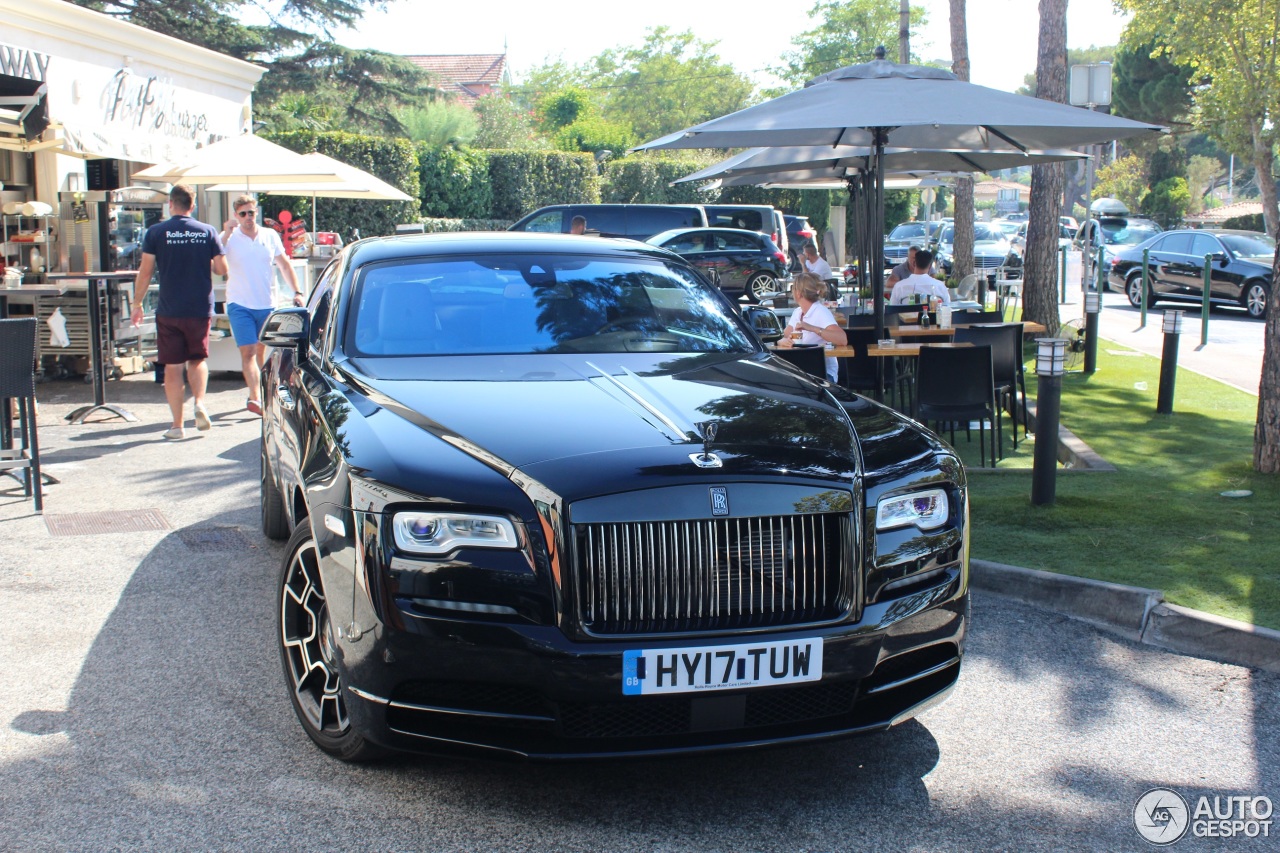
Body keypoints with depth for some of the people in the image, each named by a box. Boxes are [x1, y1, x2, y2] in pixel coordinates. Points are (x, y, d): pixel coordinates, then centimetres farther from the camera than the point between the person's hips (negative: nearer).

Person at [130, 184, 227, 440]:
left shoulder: (156, 232, -4)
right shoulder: (208, 231, 0)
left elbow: (145, 272, -4)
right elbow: (222, 269, 0)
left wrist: (137, 304, 7)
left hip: (169, 311, -1)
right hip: (200, 309, 2)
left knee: (173, 367, 5)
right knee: (197, 359, 19)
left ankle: (177, 425, 6)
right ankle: (199, 402, -6)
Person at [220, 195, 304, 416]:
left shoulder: (270, 236, 7)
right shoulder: (229, 238, -3)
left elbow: (284, 265, 14)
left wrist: (297, 292, 6)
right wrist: (227, 233, -23)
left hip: (267, 305, 4)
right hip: (240, 305, -3)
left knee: (262, 351, 12)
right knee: (248, 352, -13)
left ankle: (259, 395, 24)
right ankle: (255, 398, -21)